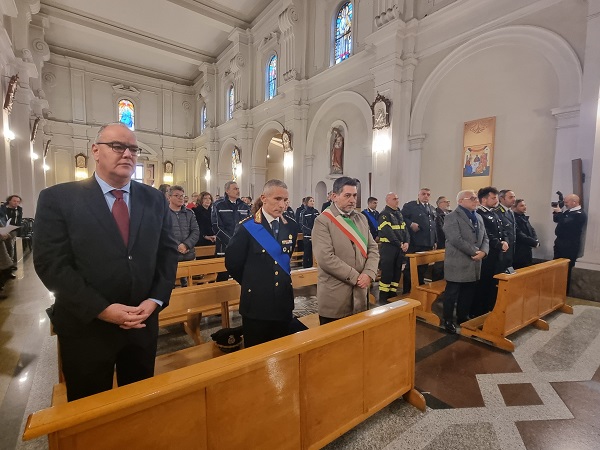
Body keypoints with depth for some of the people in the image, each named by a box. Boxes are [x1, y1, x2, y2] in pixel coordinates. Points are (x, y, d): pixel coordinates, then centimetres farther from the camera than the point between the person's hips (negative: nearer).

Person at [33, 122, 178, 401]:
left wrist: (156, 299, -9)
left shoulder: (154, 199, 2)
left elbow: (168, 251, 2)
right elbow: (51, 263, -12)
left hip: (143, 322, 3)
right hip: (86, 326, -2)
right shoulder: (58, 198, -7)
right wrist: (101, 309, -18)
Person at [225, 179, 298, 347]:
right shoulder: (247, 227, -12)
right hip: (256, 303, -4)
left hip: (284, 301, 4)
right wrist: (251, 283, 5)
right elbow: (232, 262, -5)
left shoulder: (291, 227, 1)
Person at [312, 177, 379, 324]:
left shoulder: (362, 219, 11)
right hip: (334, 296, -5)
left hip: (359, 293, 6)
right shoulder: (323, 221, -11)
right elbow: (325, 258, -20)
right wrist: (355, 277, -14)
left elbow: (373, 249, 9)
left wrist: (369, 274, -9)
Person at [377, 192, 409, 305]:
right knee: (387, 273, -5)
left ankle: (393, 294, 21)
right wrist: (400, 244, -15)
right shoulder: (384, 214, -9)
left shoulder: (399, 213, 17)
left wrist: (406, 243, -5)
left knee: (397, 272, 11)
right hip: (388, 247, -8)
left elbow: (405, 229, 12)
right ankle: (383, 298, 4)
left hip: (400, 248, 8)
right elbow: (388, 232, -17)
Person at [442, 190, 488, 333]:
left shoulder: (478, 217, 16)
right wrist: (475, 252, -16)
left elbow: (485, 238, 13)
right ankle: (448, 320, 16)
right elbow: (456, 240, -20)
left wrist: (483, 252, -6)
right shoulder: (452, 217, -11)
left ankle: (463, 317, 31)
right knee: (452, 294, 3)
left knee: (468, 294, 15)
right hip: (457, 264, -7)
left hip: (474, 264, 8)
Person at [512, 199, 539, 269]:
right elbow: (520, 235, -20)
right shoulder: (514, 219, -15)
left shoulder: (524, 218, 15)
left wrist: (536, 241, -6)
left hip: (527, 252, 9)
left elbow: (532, 231, 13)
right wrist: (534, 242, -14)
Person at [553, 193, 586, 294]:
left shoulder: (580, 214, -16)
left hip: (570, 246, -9)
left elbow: (565, 223, -28)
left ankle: (564, 291, 11)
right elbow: (556, 220, 20)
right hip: (560, 242, 9)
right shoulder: (568, 211, 11)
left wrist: (559, 212, -15)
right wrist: (556, 212, 3)